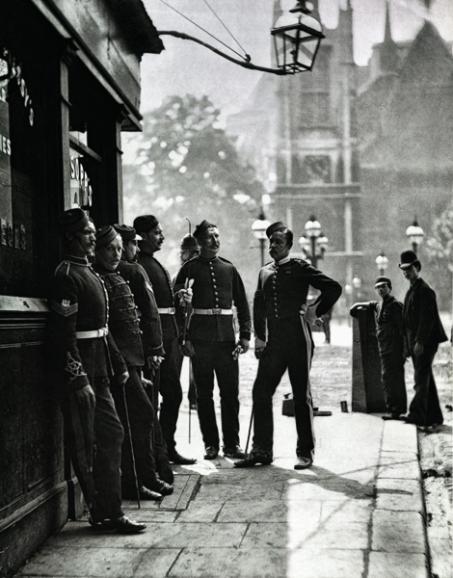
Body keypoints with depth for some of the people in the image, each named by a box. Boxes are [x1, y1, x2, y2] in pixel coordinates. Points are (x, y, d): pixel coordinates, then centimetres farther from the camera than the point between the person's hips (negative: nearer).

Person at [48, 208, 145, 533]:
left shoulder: (91, 274, 17)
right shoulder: (67, 276, -14)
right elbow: (65, 334, -20)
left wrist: (118, 365, 19)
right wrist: (79, 380, -23)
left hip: (99, 372, 10)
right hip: (80, 372, -10)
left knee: (111, 434, 12)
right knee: (85, 445, -1)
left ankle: (109, 512, 20)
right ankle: (104, 513, 6)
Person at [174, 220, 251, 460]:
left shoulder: (229, 269, 11)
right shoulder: (190, 268, 2)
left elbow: (242, 304, 13)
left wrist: (245, 336, 4)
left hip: (226, 337, 2)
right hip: (200, 339, -2)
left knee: (231, 392, 2)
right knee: (204, 393, 5)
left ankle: (232, 443, 11)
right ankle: (211, 444, 13)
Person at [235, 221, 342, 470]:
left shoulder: (300, 267, -4)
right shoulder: (264, 272, 14)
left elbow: (333, 288, -8)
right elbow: (259, 306, 18)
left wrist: (315, 312, -3)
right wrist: (259, 337, 9)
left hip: (297, 339, -5)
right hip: (273, 342, 5)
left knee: (301, 396, 3)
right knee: (261, 392, 1)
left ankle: (305, 452, 12)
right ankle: (261, 449, 9)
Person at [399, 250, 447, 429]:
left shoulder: (424, 290, -12)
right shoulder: (412, 290, 18)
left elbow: (427, 318, -19)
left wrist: (420, 342, -22)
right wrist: (409, 344, 17)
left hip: (425, 343, -10)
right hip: (415, 343, 10)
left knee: (421, 380, -12)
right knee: (426, 380, 12)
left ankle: (416, 415, -15)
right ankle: (434, 417, 18)